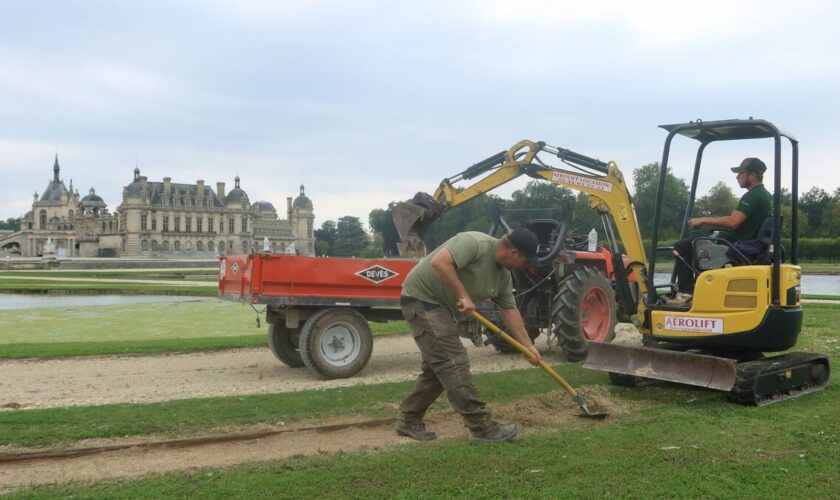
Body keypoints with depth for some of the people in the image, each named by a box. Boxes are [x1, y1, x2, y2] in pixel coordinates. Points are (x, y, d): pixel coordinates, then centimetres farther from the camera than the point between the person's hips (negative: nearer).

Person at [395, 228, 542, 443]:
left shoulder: (503, 276, 5)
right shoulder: (475, 243, -22)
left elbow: (510, 310, 11)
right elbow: (439, 262, -33)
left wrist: (528, 346, 9)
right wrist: (463, 296, -27)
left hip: (441, 304, 10)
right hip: (421, 298, -10)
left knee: (437, 367, 13)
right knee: (453, 363, -11)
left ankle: (409, 420, 25)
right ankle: (482, 427, -8)